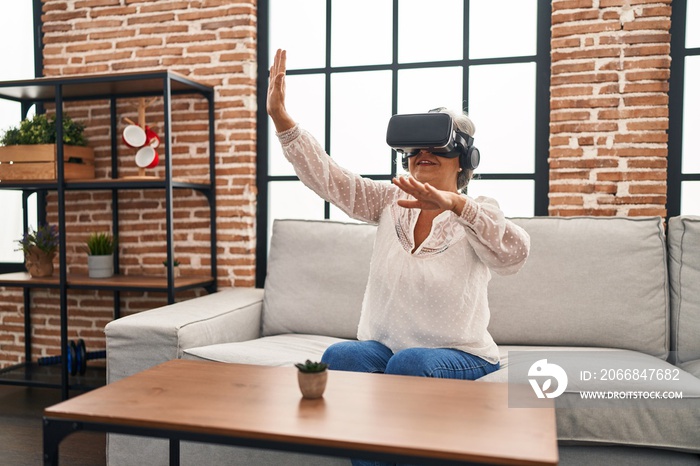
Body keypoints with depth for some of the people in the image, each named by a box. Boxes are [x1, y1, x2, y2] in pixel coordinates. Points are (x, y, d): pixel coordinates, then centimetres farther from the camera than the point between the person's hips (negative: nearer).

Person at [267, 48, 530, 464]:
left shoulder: (478, 215, -5)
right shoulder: (390, 202, 5)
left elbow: (514, 252, -27)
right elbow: (326, 177, -7)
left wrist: (454, 203, -42)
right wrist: (280, 116, -19)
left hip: (459, 355, -3)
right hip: (384, 346, 3)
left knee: (410, 363, -32)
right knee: (340, 356, -25)